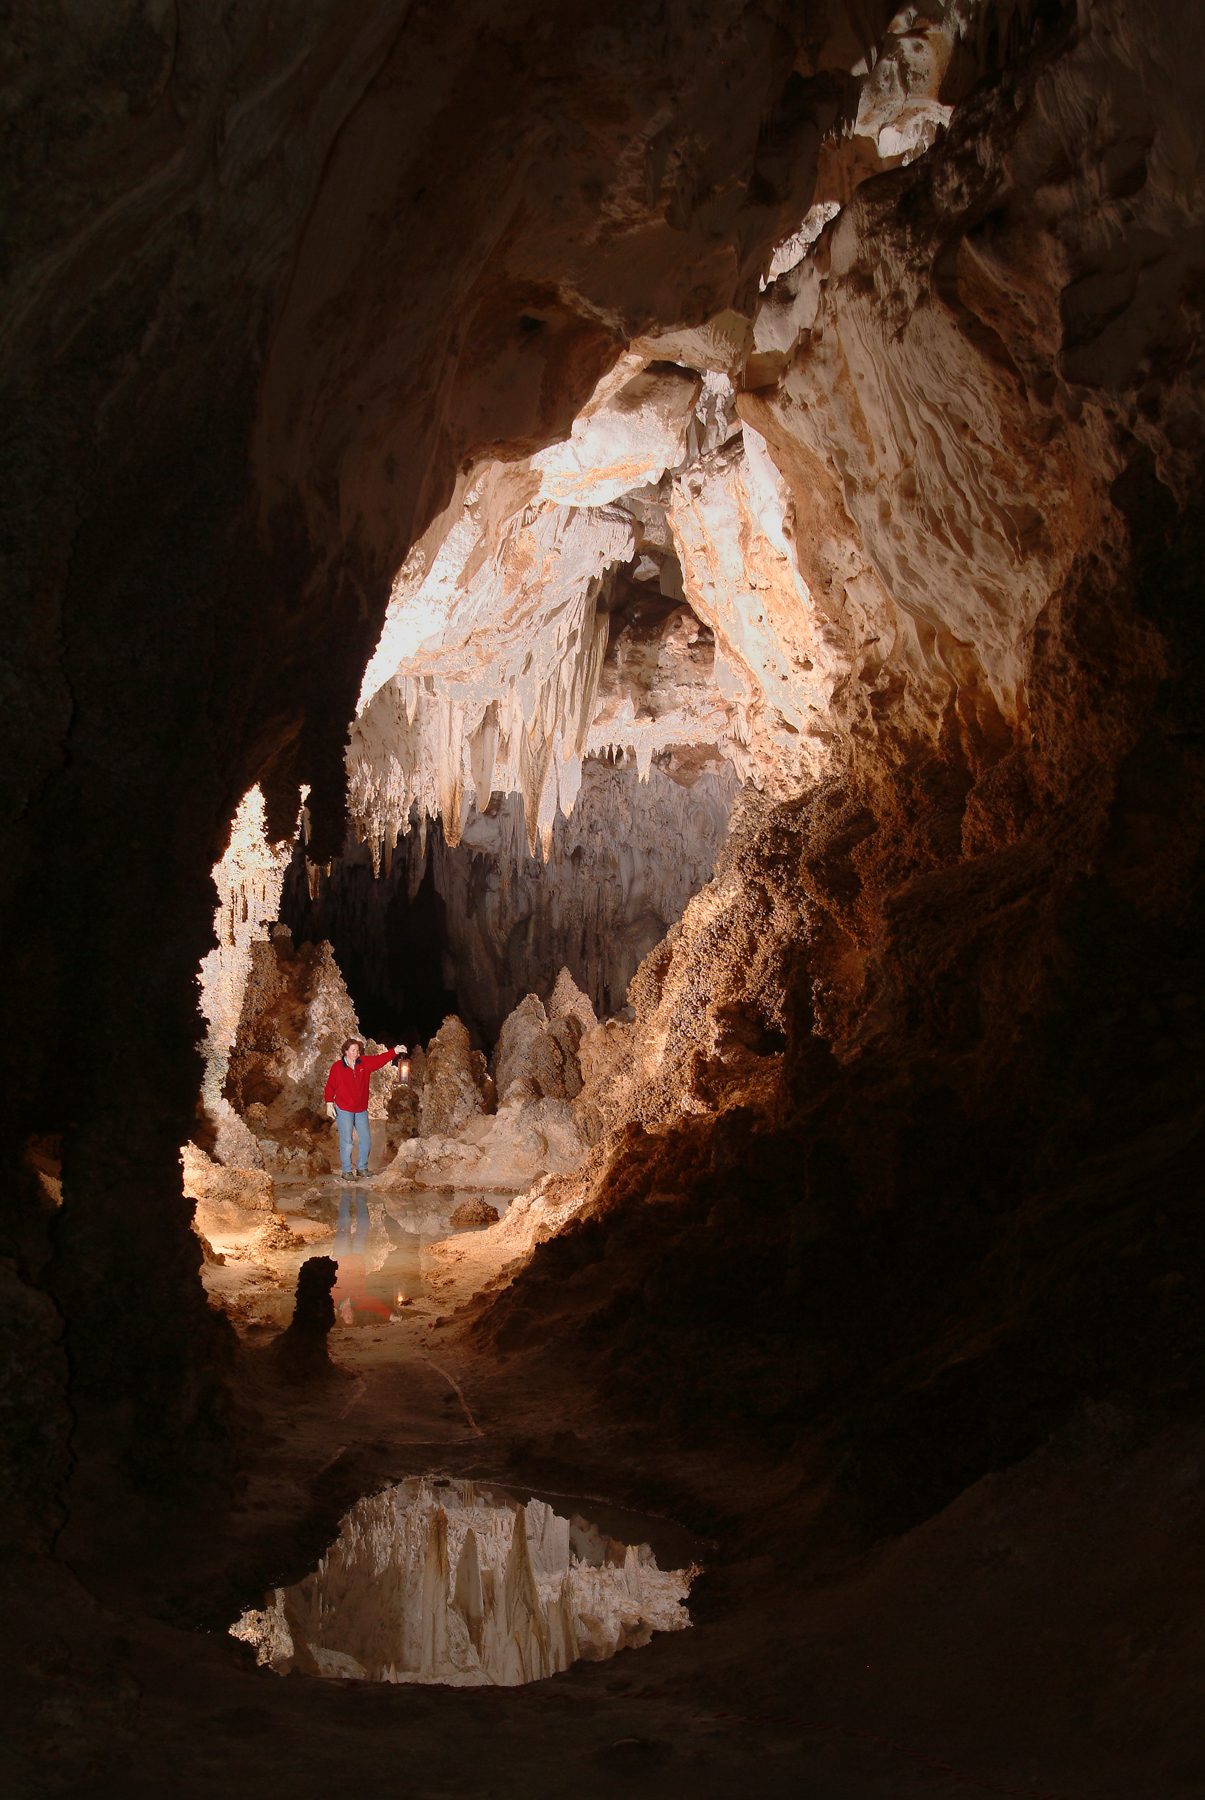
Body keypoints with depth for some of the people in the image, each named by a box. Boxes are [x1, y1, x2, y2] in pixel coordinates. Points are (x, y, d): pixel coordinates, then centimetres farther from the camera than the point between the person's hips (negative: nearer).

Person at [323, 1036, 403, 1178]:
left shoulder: (365, 1063, 2)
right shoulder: (337, 1067, -6)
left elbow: (380, 1059, -2)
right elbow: (330, 1087, -1)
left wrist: (395, 1051, -16)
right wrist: (329, 1103, -9)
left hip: (361, 1110, 4)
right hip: (343, 1109, -4)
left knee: (366, 1140, 7)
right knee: (346, 1141, -4)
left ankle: (362, 1167, 23)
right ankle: (347, 1170, 8)